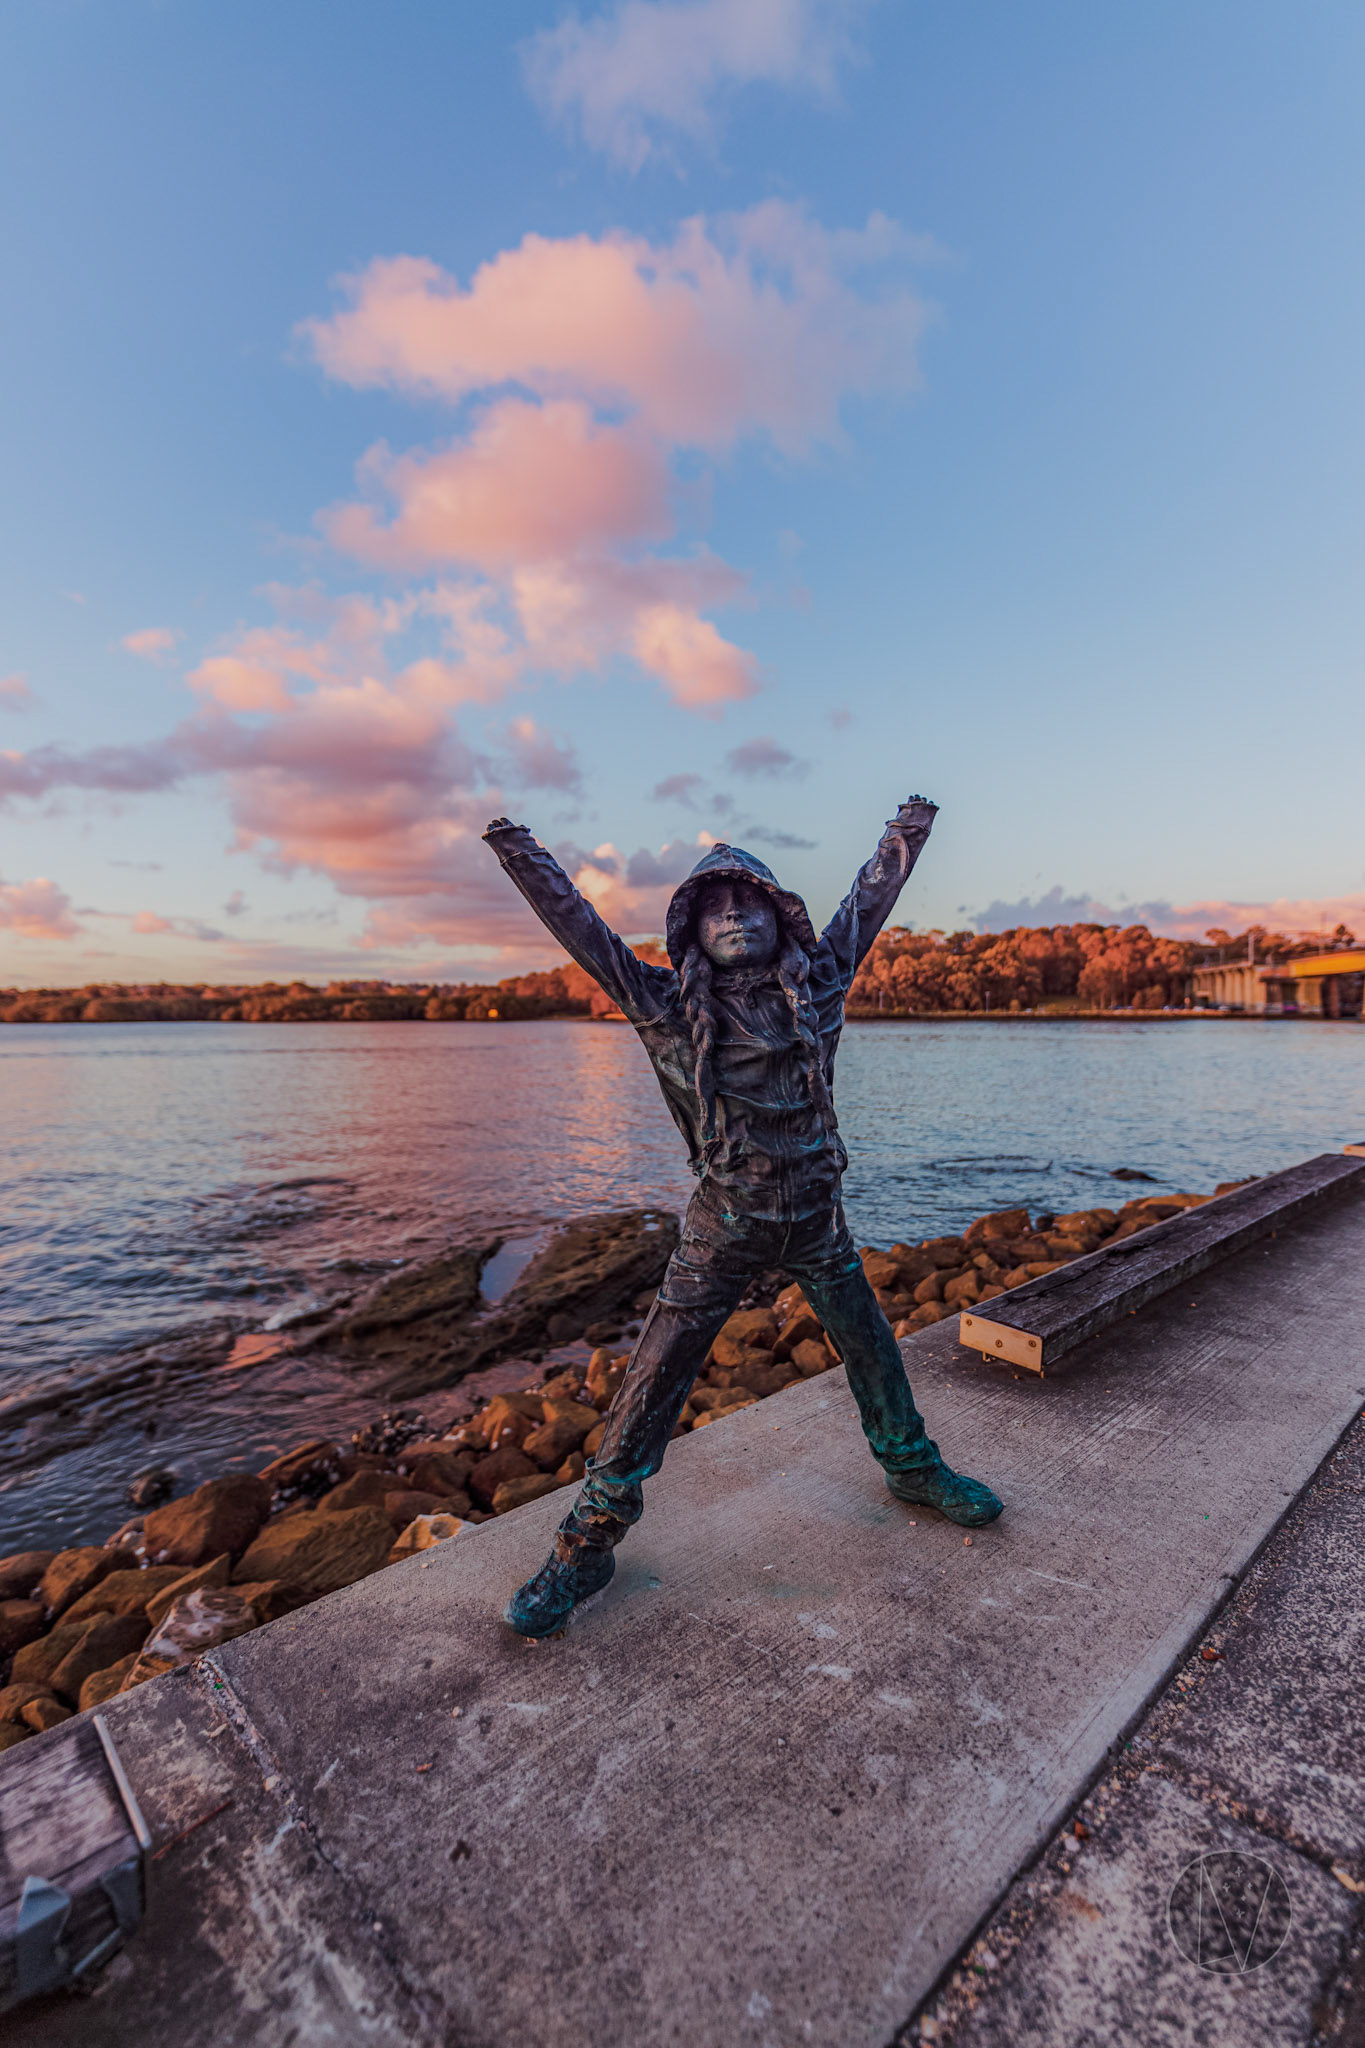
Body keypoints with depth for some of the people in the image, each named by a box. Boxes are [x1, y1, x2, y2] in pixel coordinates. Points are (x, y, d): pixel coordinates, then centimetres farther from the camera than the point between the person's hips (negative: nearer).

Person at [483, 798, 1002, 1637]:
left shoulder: (817, 982, -2)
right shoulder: (670, 1006, -9)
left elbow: (866, 904, 11)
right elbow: (582, 928, -12)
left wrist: (905, 836, 22)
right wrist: (520, 851, -14)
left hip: (817, 1215, 3)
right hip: (724, 1224, -3)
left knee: (874, 1347, 19)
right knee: (656, 1375, -2)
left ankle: (912, 1465, 48)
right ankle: (589, 1543, 15)